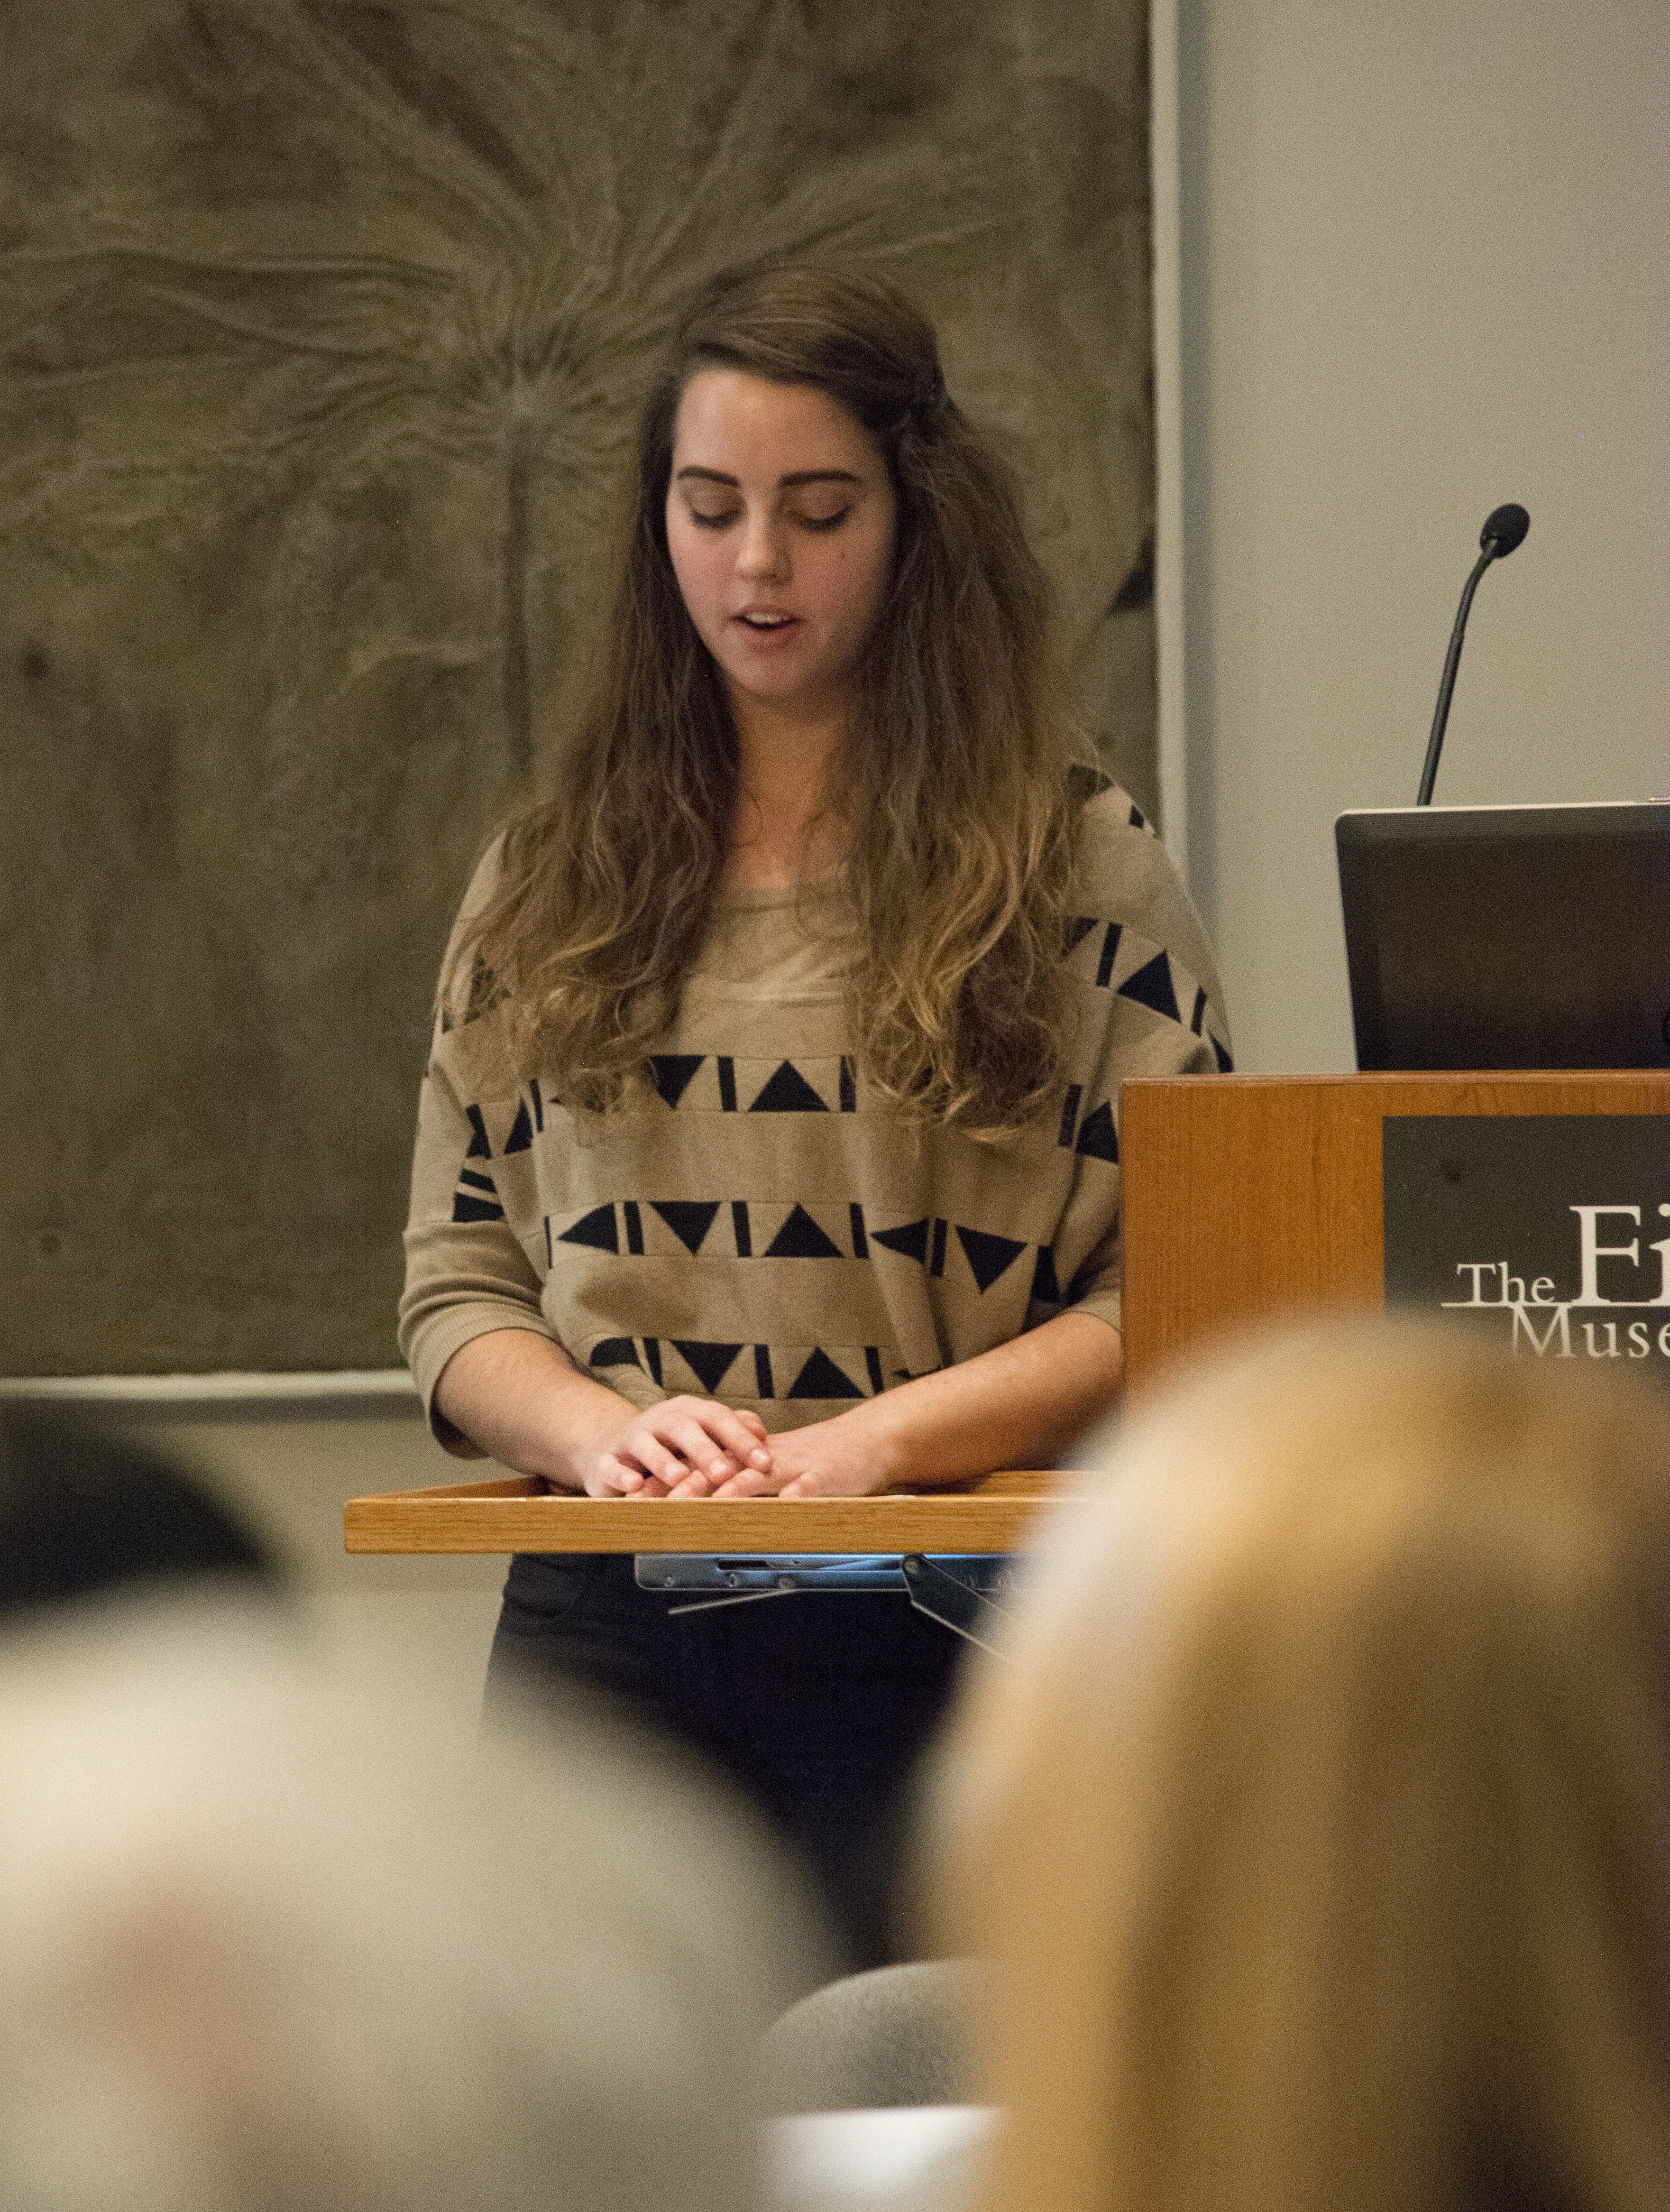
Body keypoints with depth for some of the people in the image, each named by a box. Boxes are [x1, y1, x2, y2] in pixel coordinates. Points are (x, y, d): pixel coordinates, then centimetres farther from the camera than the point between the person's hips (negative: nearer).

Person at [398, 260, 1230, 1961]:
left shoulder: (1080, 869, 3)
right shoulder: (546, 890, 14)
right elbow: (455, 1291, 12)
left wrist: (883, 1435, -16)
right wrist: (599, 1430, -9)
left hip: (935, 1639, -3)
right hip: (601, 1639, 3)